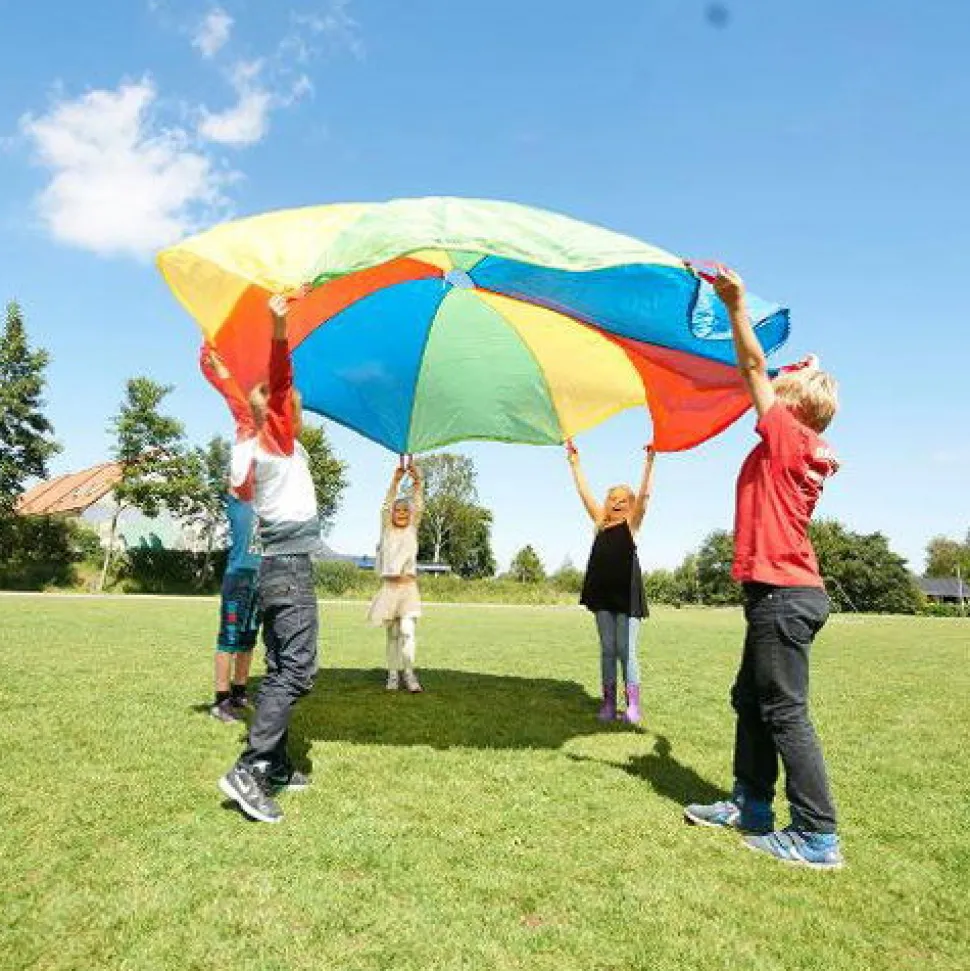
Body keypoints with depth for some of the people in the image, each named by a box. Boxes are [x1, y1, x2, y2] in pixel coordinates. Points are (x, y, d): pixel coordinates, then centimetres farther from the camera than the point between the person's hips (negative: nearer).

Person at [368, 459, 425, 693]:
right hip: (389, 587, 1)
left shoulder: (412, 529, 9)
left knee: (407, 630, -14)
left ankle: (409, 673, -11)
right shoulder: (387, 530, 7)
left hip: (409, 587, -1)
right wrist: (395, 481, -21)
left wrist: (417, 481, -21)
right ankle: (393, 674, 13)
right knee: (392, 634, 7)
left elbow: (418, 507, -6)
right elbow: (386, 505, -7)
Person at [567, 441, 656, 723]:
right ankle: (608, 702, 12)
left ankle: (633, 704, 3)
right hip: (603, 592, 4)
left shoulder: (631, 524, 4)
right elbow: (585, 493, 16)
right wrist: (574, 463, 14)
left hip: (626, 592, -4)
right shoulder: (601, 523, 15)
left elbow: (644, 495, -8)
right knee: (607, 649, 7)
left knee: (626, 650, -4)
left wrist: (649, 461, -17)